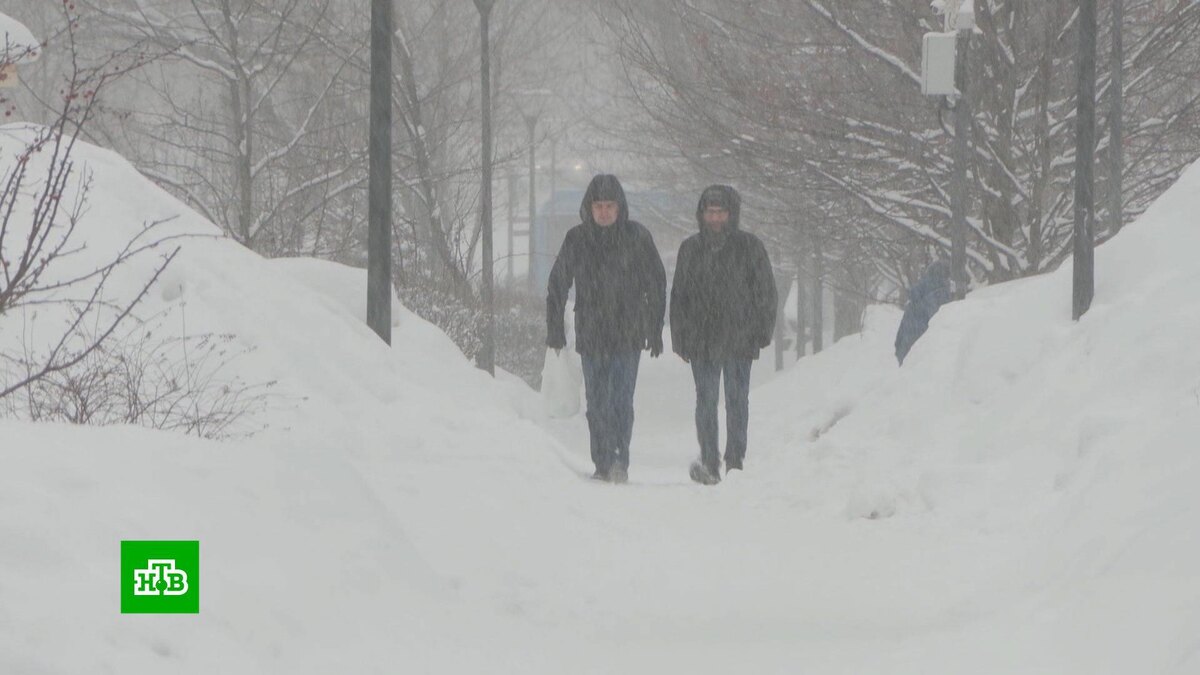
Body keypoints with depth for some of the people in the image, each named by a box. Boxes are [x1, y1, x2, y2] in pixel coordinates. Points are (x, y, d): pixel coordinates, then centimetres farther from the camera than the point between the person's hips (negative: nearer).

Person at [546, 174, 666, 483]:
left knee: (621, 400, -13)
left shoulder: (637, 237, -1)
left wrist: (655, 330, 2)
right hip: (590, 335, 2)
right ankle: (603, 465, 9)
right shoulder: (576, 239, 3)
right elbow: (557, 285, 11)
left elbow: (656, 285, 5)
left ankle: (620, 461, -14)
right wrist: (555, 327, 7)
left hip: (628, 334, -2)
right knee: (597, 403, 4)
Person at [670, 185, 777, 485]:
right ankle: (709, 463, 3)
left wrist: (762, 332, -1)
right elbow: (679, 296, 13)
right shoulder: (691, 249, 9)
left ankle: (735, 461, 5)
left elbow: (765, 292, 5)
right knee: (706, 401, 1)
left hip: (739, 338, -2)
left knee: (737, 400, 0)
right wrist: (680, 338, 7)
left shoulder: (750, 247, 3)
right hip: (702, 339, 2)